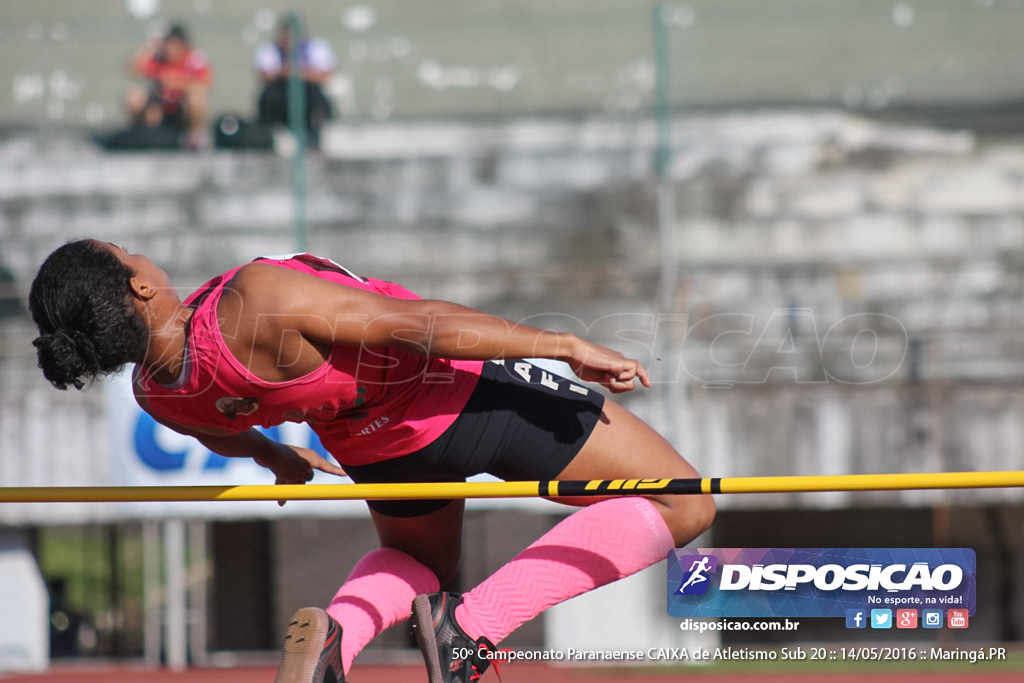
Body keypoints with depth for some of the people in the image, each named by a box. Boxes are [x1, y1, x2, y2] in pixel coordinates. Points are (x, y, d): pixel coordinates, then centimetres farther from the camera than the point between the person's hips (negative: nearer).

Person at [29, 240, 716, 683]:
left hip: (373, 448, 7)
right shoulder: (259, 300, -38)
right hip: (464, 395, -7)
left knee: (417, 558, 40)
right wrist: (566, 345, -26)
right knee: (682, 506, 2)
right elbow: (418, 323, -33)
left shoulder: (157, 393, -13)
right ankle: (474, 625, -10)